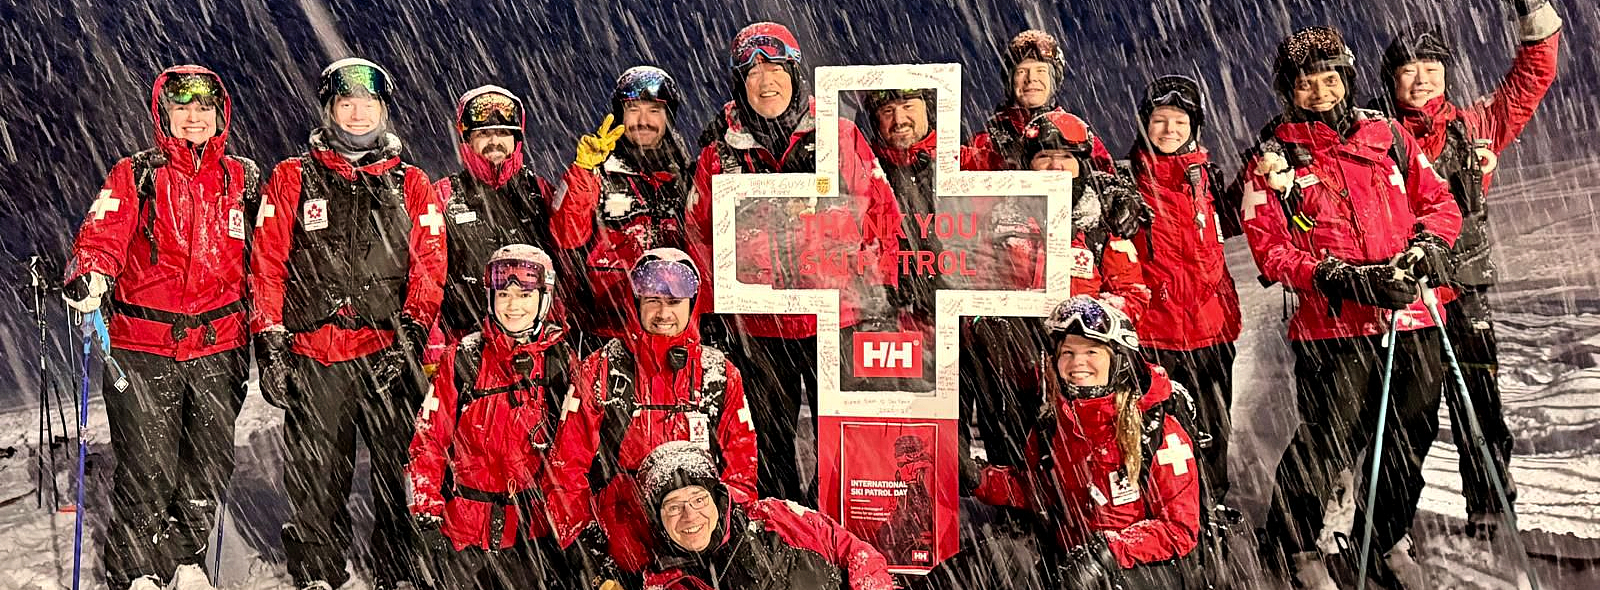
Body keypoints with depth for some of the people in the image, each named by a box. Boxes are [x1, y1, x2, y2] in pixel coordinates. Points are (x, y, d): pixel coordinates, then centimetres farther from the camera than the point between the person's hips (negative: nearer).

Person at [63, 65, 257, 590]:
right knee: (146, 468, -3)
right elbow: (103, 237, -8)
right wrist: (88, 276, -29)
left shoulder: (243, 178, 10)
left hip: (219, 346, 3)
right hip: (143, 346, -2)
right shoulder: (135, 176, 3)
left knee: (211, 463, 8)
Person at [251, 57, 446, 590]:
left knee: (400, 473, 0)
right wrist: (270, 342, 0)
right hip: (315, 356, 0)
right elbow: (268, 264, 7)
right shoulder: (292, 180, 10)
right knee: (316, 479, 5)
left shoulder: (411, 185, 12)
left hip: (391, 355, 0)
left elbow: (430, 267, 5)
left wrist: (411, 336, -7)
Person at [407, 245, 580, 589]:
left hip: (536, 531, 2)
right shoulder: (465, 359, -7)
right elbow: (429, 438, -4)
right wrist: (427, 515, -7)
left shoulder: (562, 360, -2)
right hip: (466, 530, -1)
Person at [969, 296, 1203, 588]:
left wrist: (1112, 549, -22)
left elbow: (1180, 527, -10)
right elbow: (1038, 491, 18)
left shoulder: (1158, 429, -11)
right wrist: (982, 479, 2)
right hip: (1072, 563, 4)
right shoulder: (1049, 427, 2)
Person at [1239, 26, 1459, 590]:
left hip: (1412, 320, 4)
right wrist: (1343, 279, -17)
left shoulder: (1388, 135, 13)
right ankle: (1296, 544, 17)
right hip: (1334, 330, -4)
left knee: (1410, 437, 12)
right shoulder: (1272, 159, 2)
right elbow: (1270, 250, -5)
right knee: (1329, 439, -7)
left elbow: (1440, 201, 16)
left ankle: (1391, 541, 36)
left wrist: (1425, 246, -5)